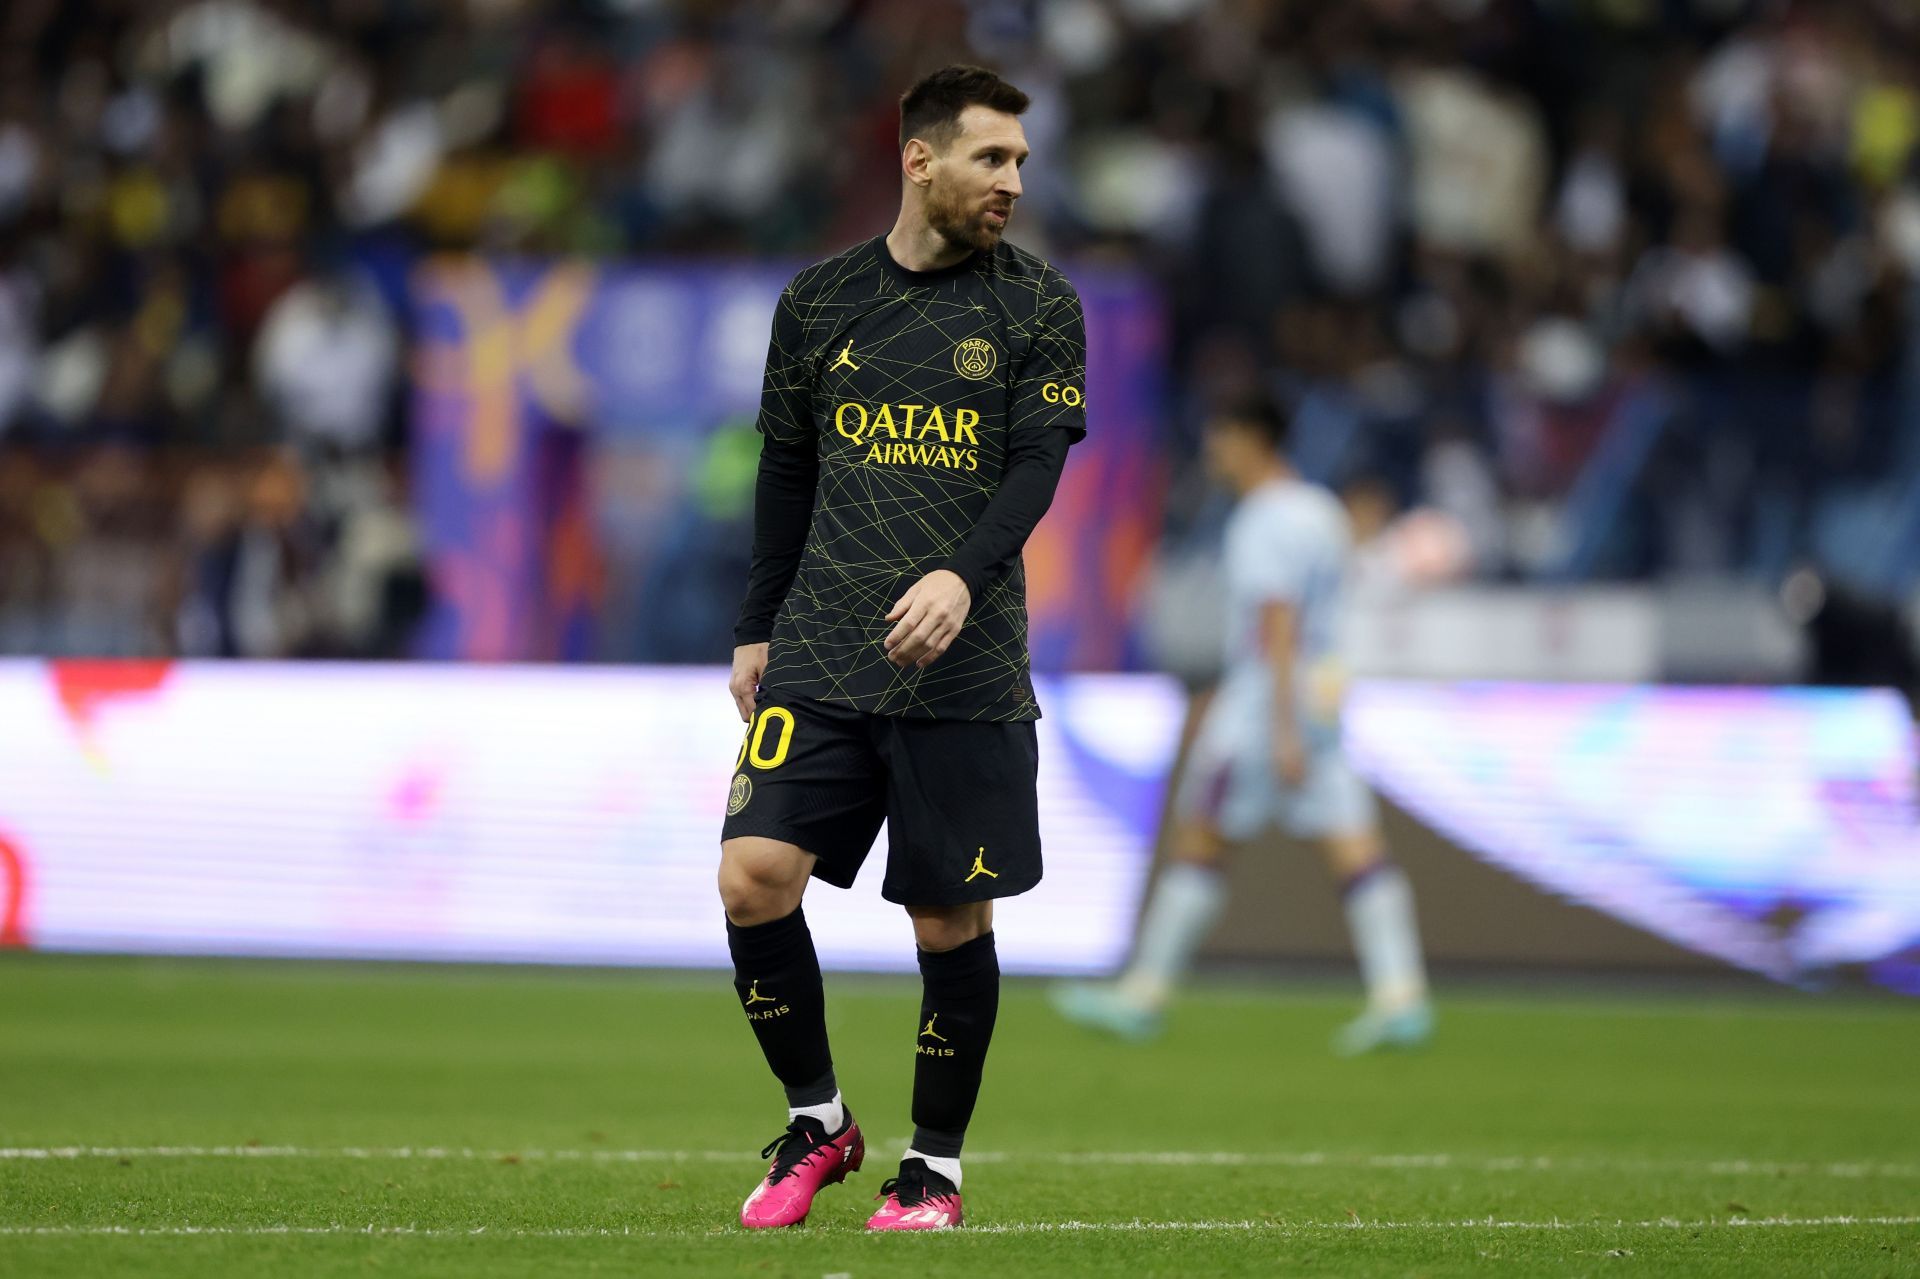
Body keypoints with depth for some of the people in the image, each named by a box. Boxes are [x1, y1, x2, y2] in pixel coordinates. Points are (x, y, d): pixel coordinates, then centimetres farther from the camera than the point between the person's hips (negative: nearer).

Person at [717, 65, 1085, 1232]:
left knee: (952, 921, 0)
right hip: (820, 659, 2)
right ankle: (818, 1123, 6)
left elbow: (1036, 467, -7)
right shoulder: (820, 301, 8)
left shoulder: (1038, 306, 2)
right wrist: (758, 632, 16)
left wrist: (961, 577, -24)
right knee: (754, 876, -13)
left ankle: (938, 1164, 18)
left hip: (967, 671, -1)